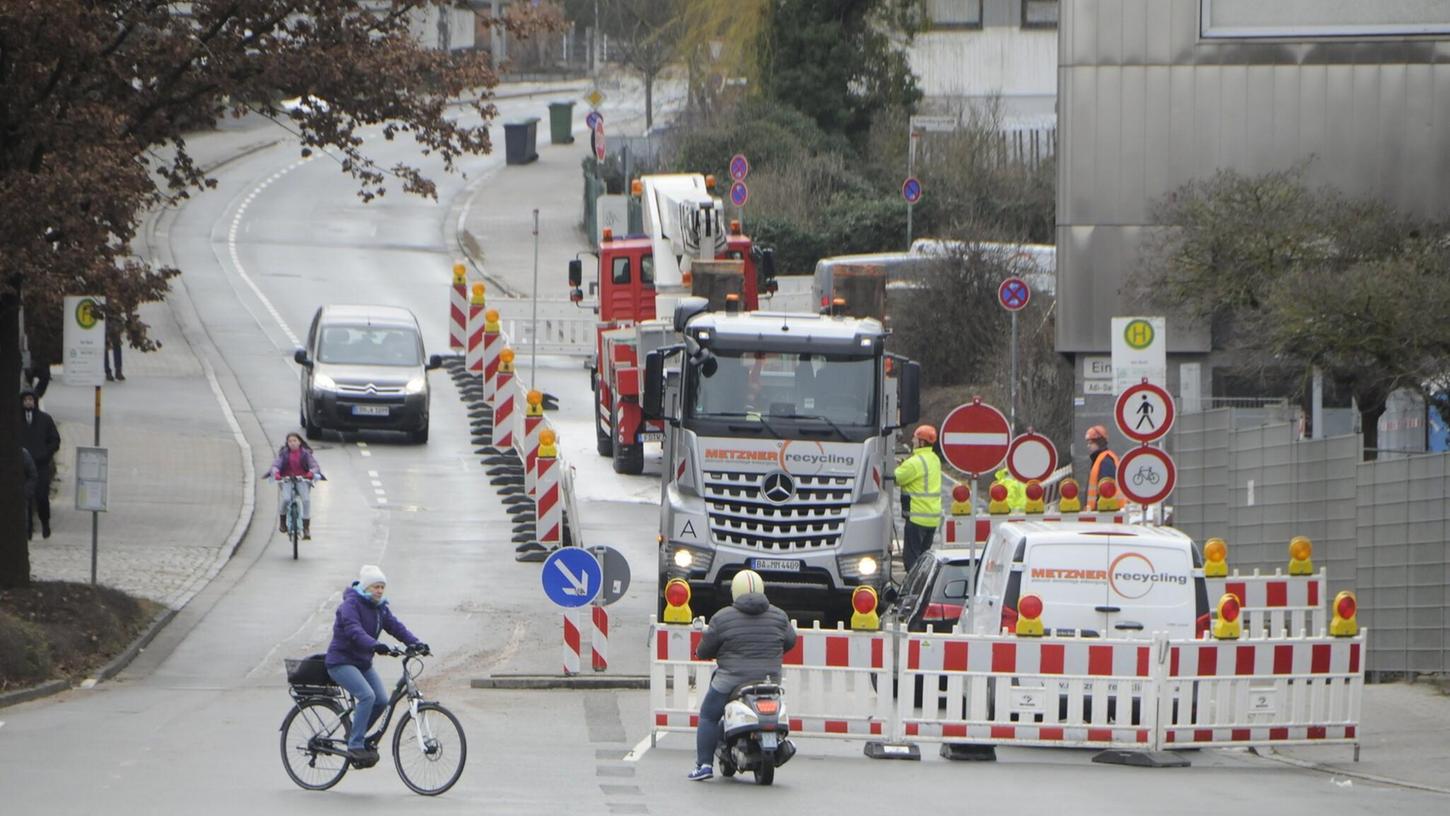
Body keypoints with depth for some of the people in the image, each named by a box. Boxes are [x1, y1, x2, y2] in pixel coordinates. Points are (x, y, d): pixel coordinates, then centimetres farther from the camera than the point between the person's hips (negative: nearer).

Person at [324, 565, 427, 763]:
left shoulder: (380, 608, 8)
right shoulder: (351, 604, -16)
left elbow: (396, 626, -4)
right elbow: (354, 631, -32)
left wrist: (416, 643, -21)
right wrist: (375, 645, -49)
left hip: (363, 663, 8)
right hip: (342, 661, -8)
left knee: (382, 700, -4)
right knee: (367, 696, -26)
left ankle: (356, 734, 18)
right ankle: (355, 746, -22)